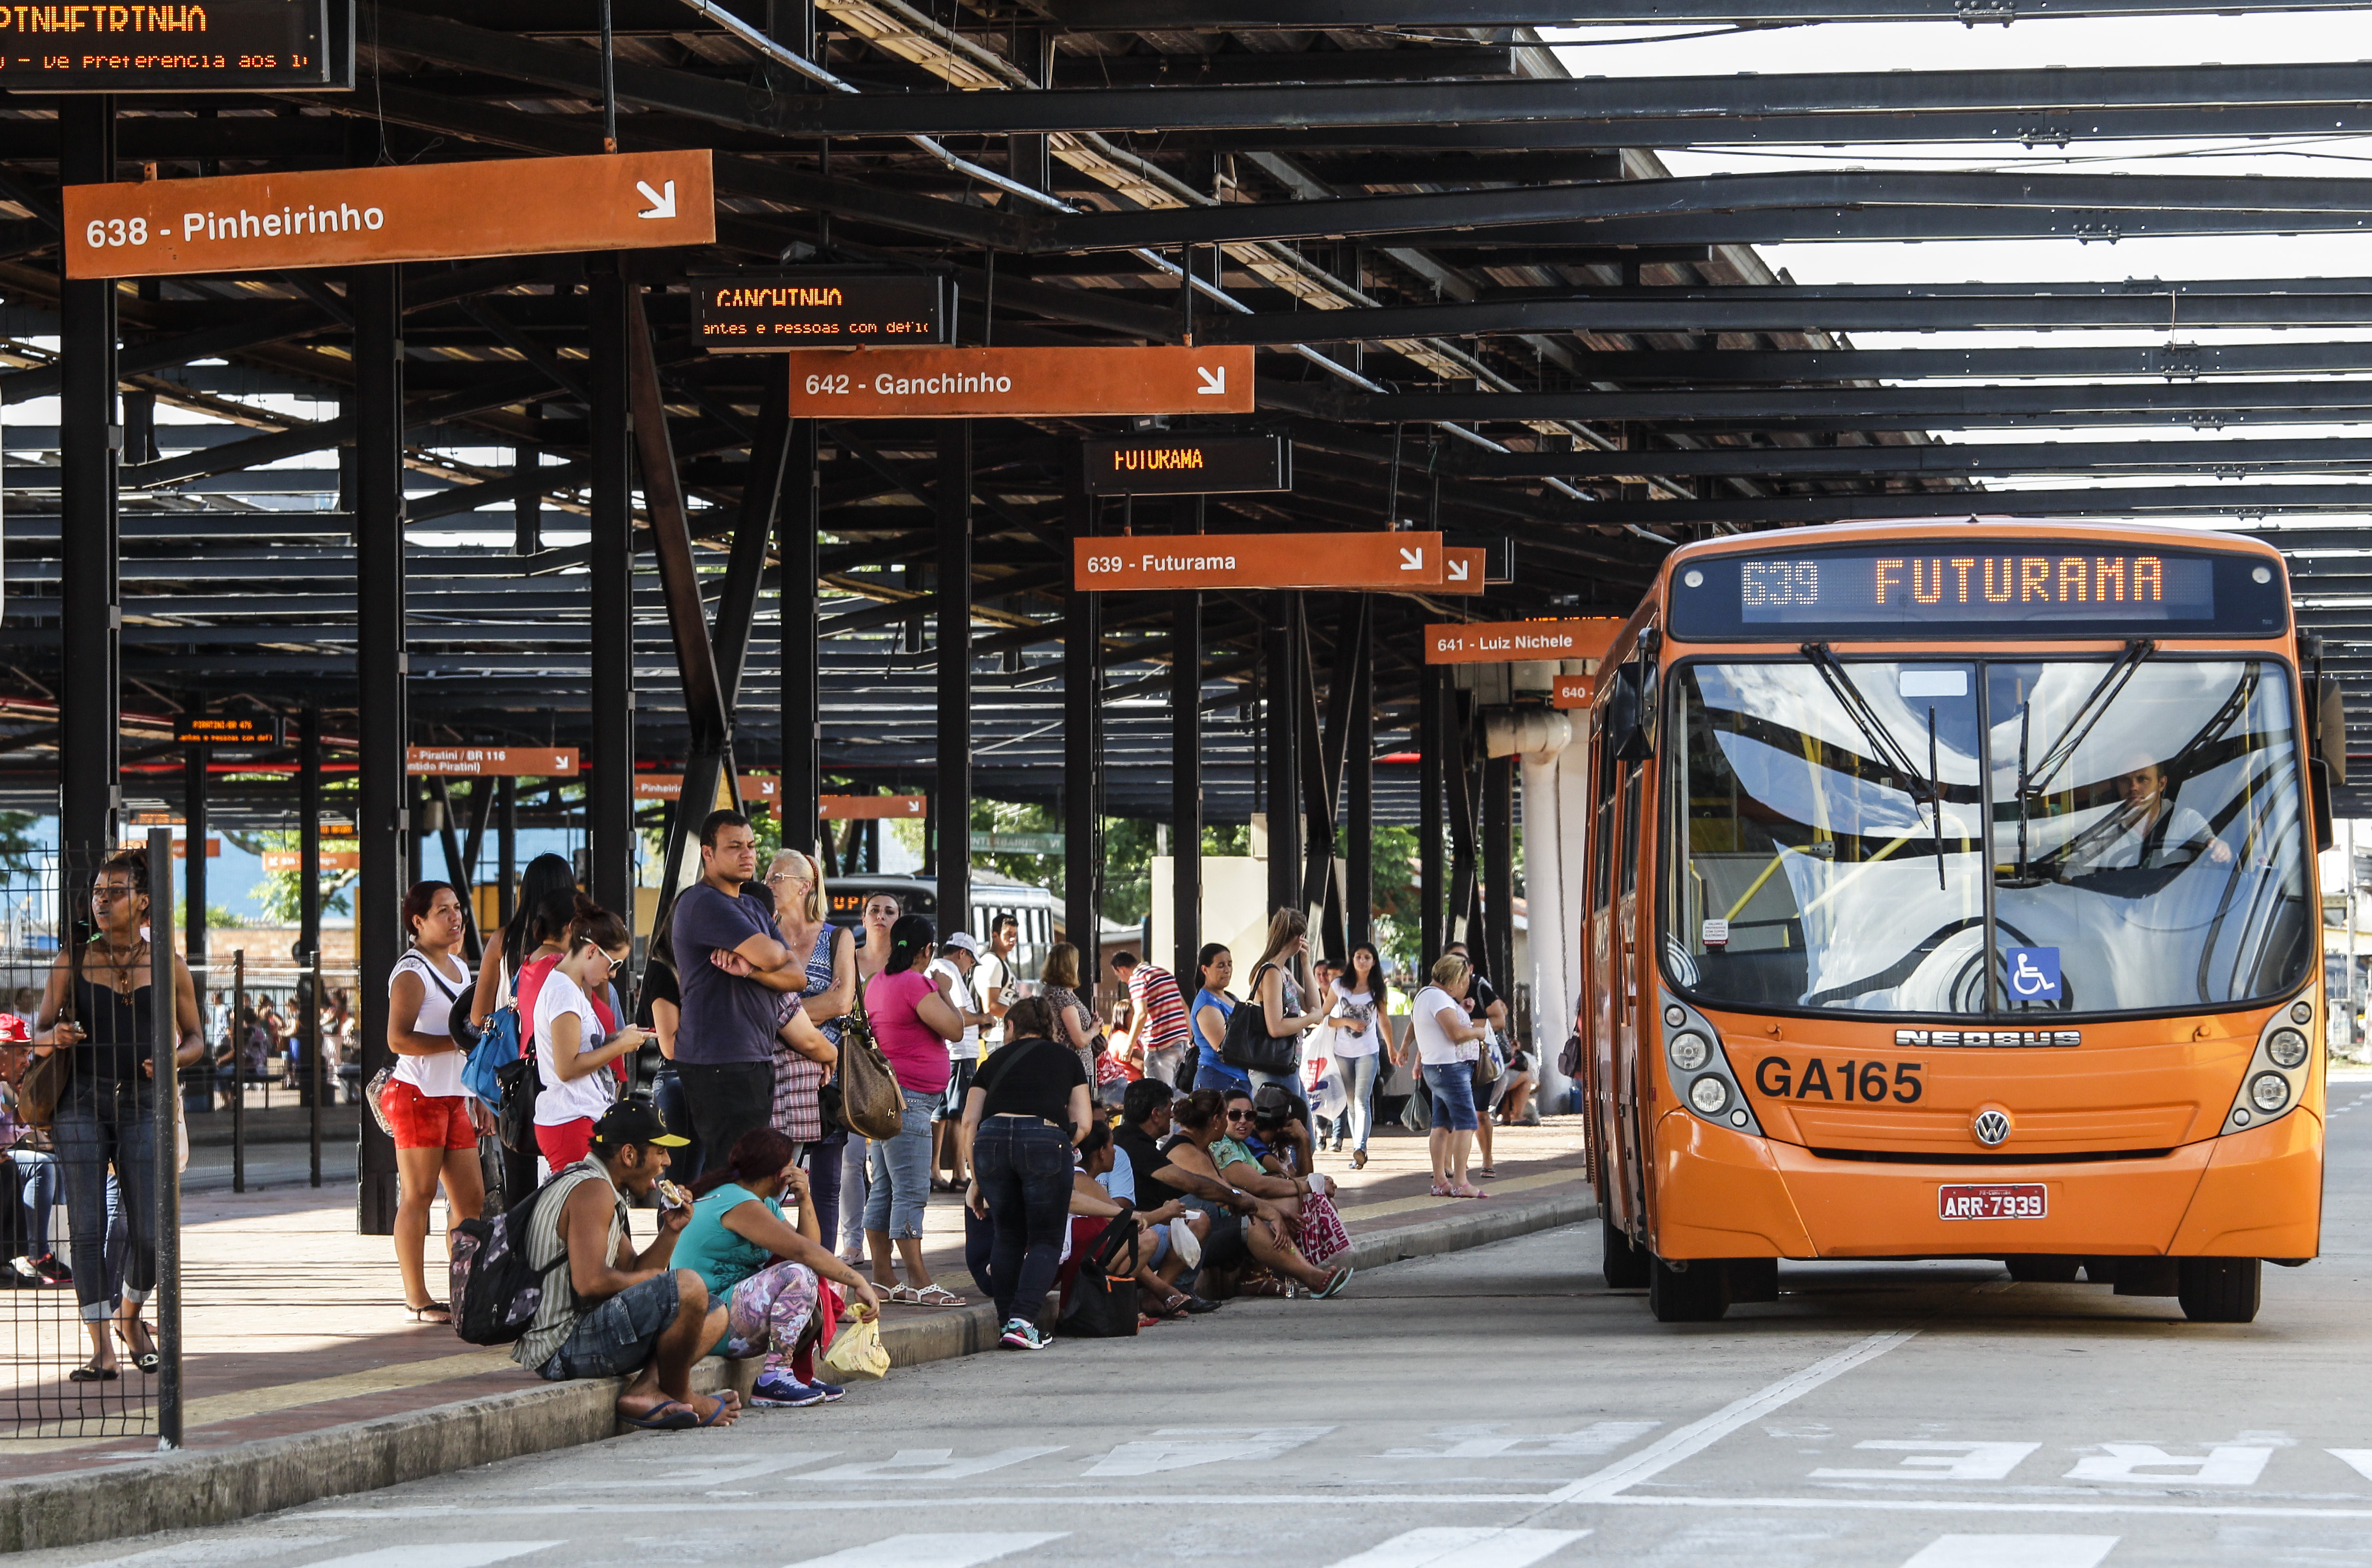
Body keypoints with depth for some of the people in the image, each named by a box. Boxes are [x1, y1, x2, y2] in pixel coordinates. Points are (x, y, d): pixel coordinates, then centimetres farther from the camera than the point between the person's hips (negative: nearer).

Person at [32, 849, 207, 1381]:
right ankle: (102, 1351, -4)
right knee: (87, 1227, -7)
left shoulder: (167, 966, 6)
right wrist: (56, 1039, -16)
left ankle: (130, 1317, 25)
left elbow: (196, 1038, 13)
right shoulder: (72, 961, 4)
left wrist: (174, 1059, -9)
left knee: (148, 1234, -5)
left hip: (142, 1104, 0)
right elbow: (39, 1033, 8)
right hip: (82, 1102, 0)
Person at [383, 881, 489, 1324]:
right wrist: (459, 1041, -21)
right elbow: (399, 1039, -20)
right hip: (418, 1095, -9)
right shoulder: (410, 973, -9)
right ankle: (418, 1300, -4)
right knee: (418, 1197, -6)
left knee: (471, 1199, 6)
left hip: (454, 1099, 9)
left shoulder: (459, 968, 19)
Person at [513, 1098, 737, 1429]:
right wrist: (652, 1278, -8)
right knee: (688, 1287, -25)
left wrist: (671, 1231, 5)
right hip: (562, 1348, -11)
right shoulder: (592, 1190, -14)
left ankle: (645, 1392, -7)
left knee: (714, 1317, 18)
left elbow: (632, 1271, 20)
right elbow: (591, 1283, -25)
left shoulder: (594, 1186, 20)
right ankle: (678, 1396, -5)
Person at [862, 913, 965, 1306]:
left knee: (884, 1190, 11)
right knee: (911, 1193, -10)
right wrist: (944, 992, 0)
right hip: (909, 1098, -10)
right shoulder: (915, 985, -15)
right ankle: (919, 1283, -12)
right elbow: (955, 1030, -16)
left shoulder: (878, 982, 13)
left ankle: (883, 1278, 13)